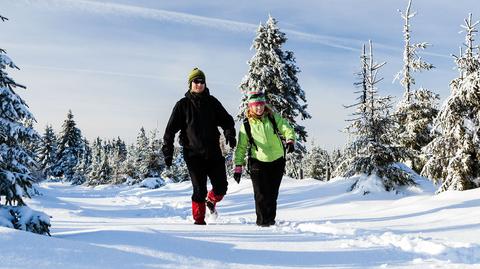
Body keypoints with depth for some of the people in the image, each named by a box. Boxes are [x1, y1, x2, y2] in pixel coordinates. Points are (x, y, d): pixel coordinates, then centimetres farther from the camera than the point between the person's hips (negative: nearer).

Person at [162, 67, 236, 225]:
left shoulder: (212, 102, 8)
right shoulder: (183, 105, 2)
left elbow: (226, 120, 9)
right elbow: (170, 130, 1)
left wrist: (229, 134, -12)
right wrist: (168, 151, -6)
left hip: (213, 152, 3)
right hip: (193, 153, -3)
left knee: (221, 187, 3)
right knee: (199, 190, -4)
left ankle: (211, 201, 37)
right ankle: (199, 221, 13)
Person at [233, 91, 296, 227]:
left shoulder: (274, 118, 1)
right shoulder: (246, 124, -1)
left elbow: (287, 129, -3)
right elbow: (241, 147, 3)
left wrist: (290, 140, -26)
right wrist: (238, 166, -2)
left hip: (277, 161, 2)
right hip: (258, 161, -2)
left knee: (272, 192, 9)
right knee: (261, 193, -9)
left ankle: (271, 218, 24)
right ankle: (263, 220, 4)